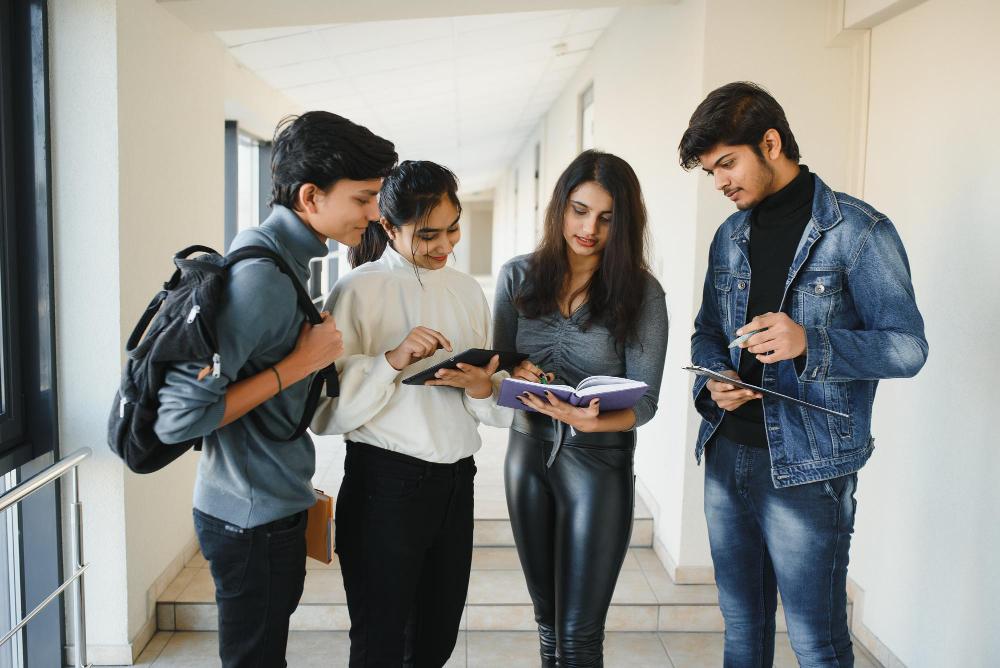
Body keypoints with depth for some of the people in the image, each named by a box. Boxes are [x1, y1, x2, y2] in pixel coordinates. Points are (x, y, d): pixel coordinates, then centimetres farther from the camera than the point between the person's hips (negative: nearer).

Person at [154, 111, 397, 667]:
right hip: (252, 517, -9)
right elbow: (177, 417, -28)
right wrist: (299, 364, -23)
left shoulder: (288, 254, 5)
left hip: (277, 502, 9)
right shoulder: (262, 275, -26)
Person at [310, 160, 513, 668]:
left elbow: (494, 406, 10)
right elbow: (328, 410, -14)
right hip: (386, 486, -5)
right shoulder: (359, 290, -8)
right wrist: (391, 362, -25)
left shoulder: (468, 290, 10)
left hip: (456, 480, 5)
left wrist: (481, 387, -11)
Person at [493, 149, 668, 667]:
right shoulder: (519, 276, -1)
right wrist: (517, 375, -19)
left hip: (599, 460, -3)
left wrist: (591, 421, -30)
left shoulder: (641, 292, -10)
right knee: (546, 615, 19)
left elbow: (644, 402, -10)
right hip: (528, 453, 4)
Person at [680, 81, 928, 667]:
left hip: (805, 468, -6)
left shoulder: (858, 230, -10)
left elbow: (907, 346, -12)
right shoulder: (730, 236, 10)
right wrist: (714, 382, -5)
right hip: (726, 454, 6)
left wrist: (810, 344, -29)